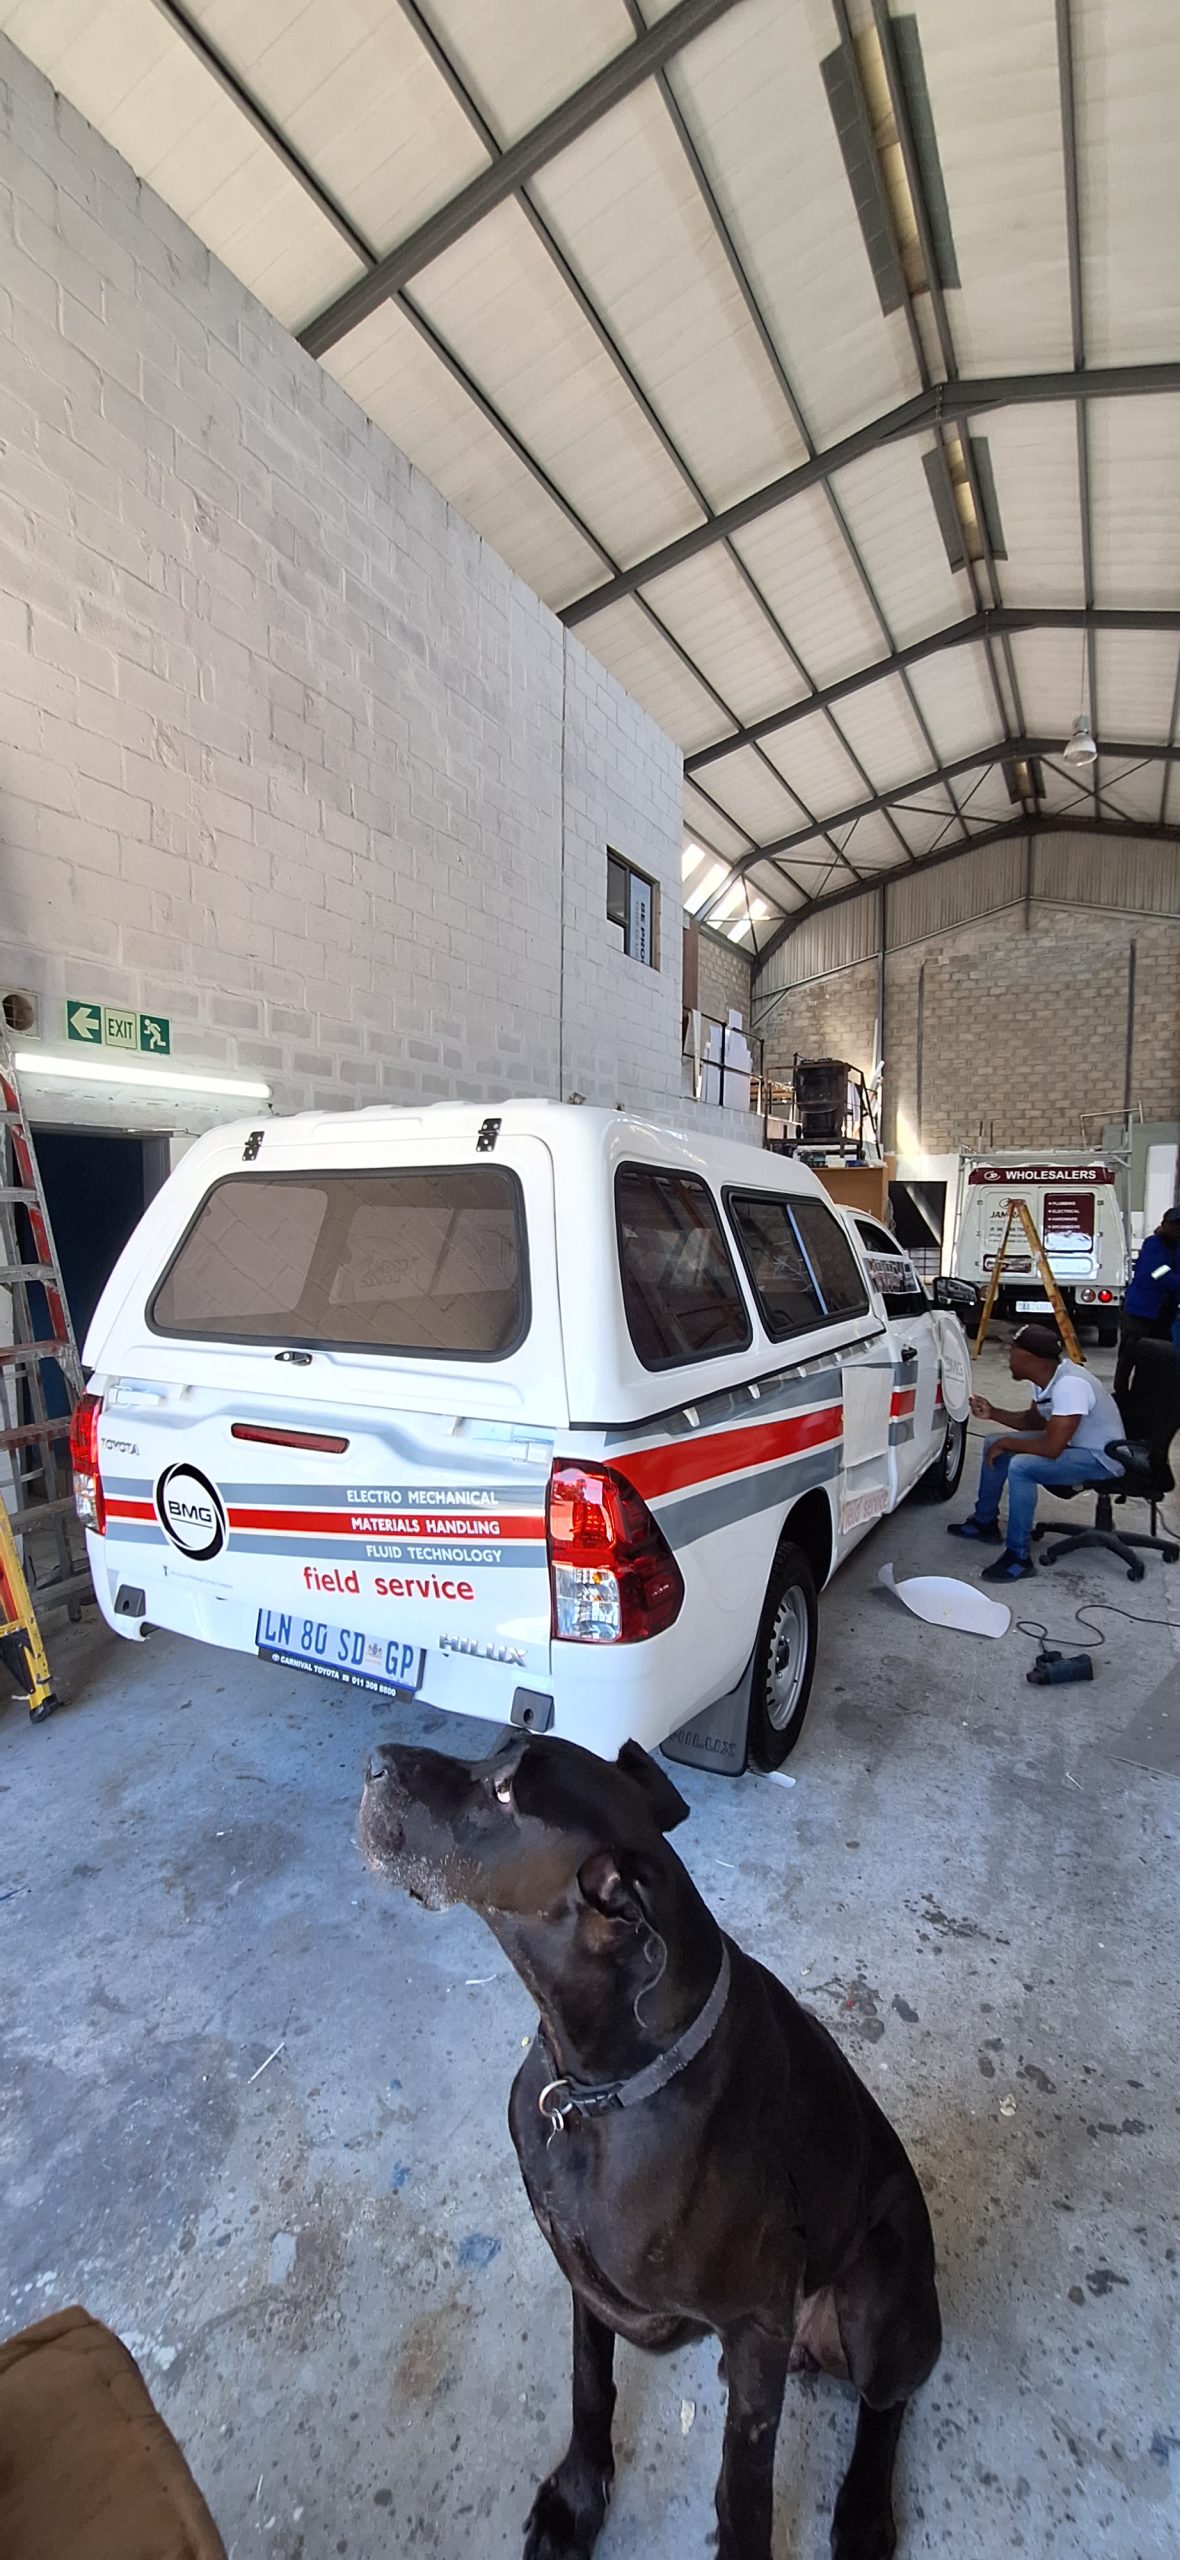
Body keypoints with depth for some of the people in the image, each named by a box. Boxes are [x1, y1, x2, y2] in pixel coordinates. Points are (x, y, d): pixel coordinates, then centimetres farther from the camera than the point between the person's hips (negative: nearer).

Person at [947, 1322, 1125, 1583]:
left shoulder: (1069, 1385, -32)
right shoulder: (1044, 1377, -3)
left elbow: (1052, 1448, -34)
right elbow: (1035, 1421, 14)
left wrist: (1006, 1444, -20)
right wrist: (993, 1413, 0)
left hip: (1100, 1457, -10)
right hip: (1071, 1443, 10)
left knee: (1020, 1467, -30)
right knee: (994, 1445, 7)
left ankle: (1019, 1557, -18)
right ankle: (985, 1522, 22)